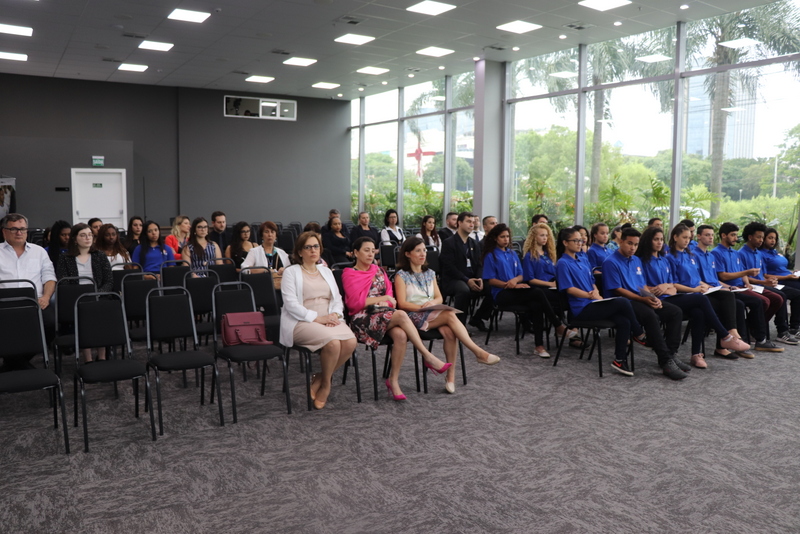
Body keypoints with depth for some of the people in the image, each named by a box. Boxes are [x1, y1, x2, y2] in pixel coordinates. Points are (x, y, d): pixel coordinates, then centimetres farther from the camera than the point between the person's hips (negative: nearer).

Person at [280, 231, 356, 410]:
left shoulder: (326, 271, 21)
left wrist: (335, 314, -6)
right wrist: (317, 318, -17)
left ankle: (319, 379, -5)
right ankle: (326, 384, -5)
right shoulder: (291, 272, 3)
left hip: (328, 320, 5)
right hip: (302, 322, -5)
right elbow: (291, 304, -9)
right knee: (333, 342, -33)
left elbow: (337, 299, 17)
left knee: (351, 342, -25)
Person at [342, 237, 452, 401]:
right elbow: (355, 302, -6)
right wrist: (382, 298, -6)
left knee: (401, 335, -31)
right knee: (401, 315, -32)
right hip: (364, 319, -5)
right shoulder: (349, 274, 5)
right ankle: (428, 358, -27)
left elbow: (390, 292, 15)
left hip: (384, 313, 5)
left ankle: (393, 380, -20)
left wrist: (386, 302, -8)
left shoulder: (378, 270, 22)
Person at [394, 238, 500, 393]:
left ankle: (451, 375, -25)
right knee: (450, 315, -31)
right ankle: (479, 353, -31)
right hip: (413, 317, -5)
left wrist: (433, 302, -10)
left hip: (434, 314, 5)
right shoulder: (402, 275, 3)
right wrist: (422, 307, -18)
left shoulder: (430, 273, 21)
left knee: (449, 332, -31)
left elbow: (439, 297, 14)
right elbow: (402, 304, -6)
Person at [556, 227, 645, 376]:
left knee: (624, 322, -16)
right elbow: (569, 289, -13)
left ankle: (620, 360, -8)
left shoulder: (583, 262, 20)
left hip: (593, 304, 8)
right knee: (623, 303, -21)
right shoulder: (563, 263, -5)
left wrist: (597, 295, 0)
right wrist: (590, 295, -20)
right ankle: (639, 334, 1)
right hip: (581, 309, -8)